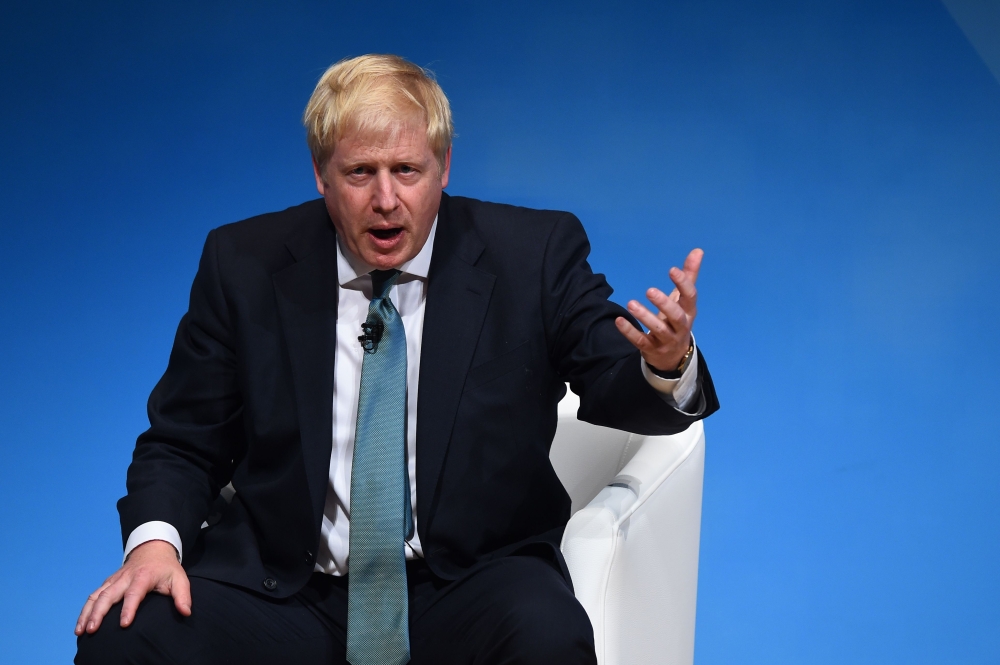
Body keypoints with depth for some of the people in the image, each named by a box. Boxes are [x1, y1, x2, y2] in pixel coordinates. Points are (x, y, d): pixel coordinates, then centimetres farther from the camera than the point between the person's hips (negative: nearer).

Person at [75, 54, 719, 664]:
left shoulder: (533, 253, 0)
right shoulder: (245, 265, 3)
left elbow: (611, 383, -6)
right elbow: (183, 441, 9)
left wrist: (666, 364, -31)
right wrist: (155, 538, -12)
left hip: (463, 587, 0)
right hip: (285, 588, 1)